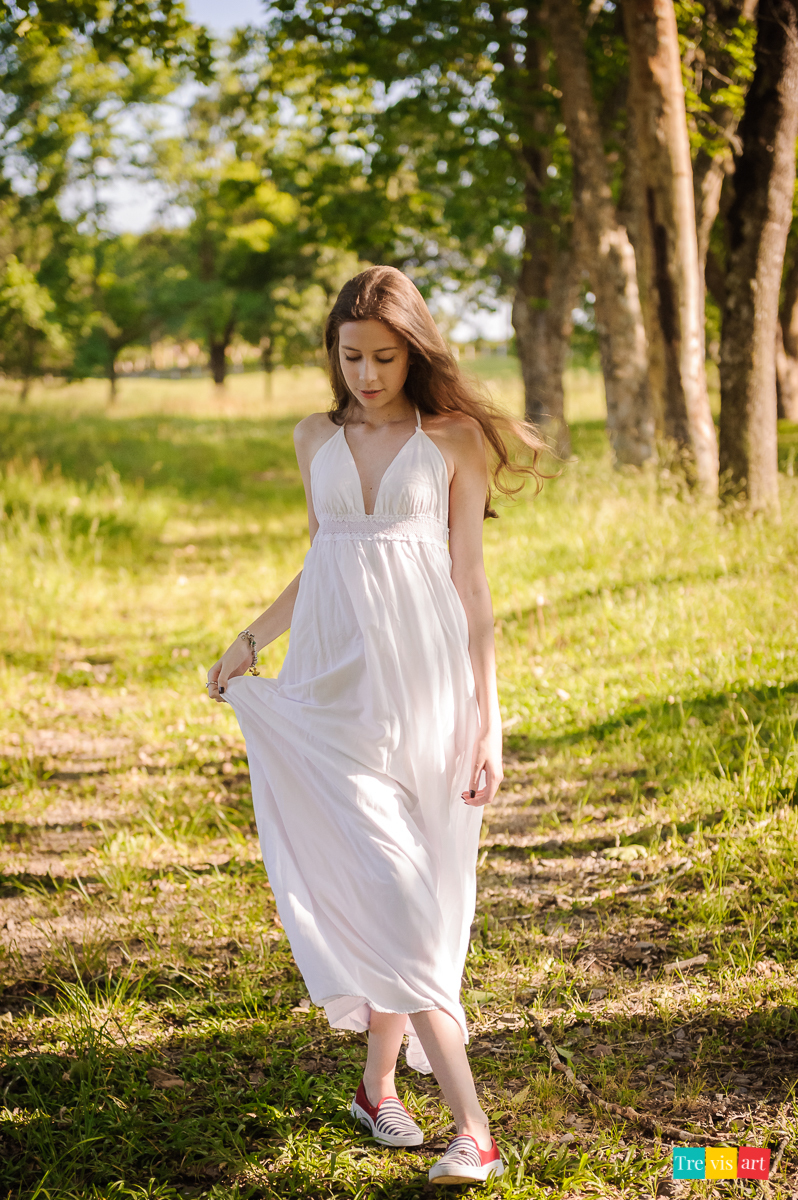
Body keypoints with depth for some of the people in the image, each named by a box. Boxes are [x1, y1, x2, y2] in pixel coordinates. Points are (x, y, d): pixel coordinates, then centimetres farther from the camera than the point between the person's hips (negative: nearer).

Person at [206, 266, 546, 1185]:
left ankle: (378, 1084, 22)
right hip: (334, 685, 2)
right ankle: (470, 1123, -10)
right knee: (380, 885, -9)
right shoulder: (317, 439, 11)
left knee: (405, 892, 2)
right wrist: (249, 640, 13)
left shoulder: (453, 439, 1)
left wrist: (486, 721, -2)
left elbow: (469, 581, 1)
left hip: (423, 682, -2)